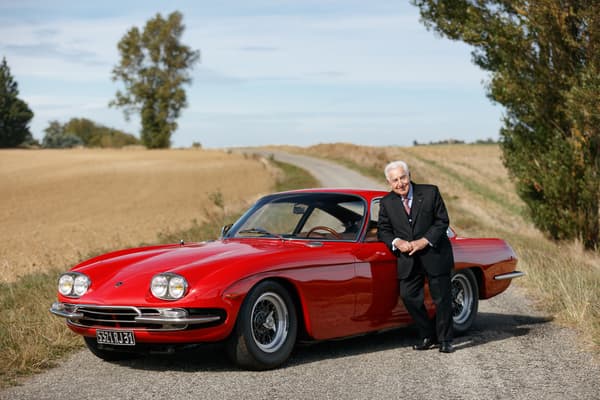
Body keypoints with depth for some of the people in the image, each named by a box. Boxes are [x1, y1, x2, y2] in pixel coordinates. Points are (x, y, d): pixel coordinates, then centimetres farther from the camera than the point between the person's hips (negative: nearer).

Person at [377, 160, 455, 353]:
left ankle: (444, 340, 16)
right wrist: (397, 242, -15)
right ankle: (428, 337, 14)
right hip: (407, 258, 2)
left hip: (434, 253, -2)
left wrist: (425, 241, -16)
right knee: (409, 297, -3)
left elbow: (442, 221, -4)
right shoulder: (386, 203, 2)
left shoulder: (430, 192, -5)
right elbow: (383, 230, 5)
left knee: (442, 299, 2)